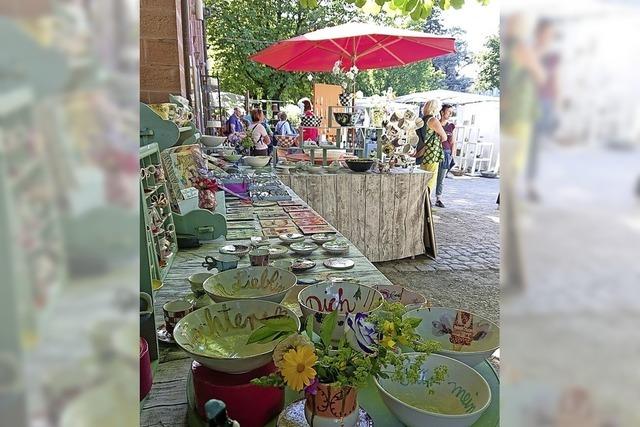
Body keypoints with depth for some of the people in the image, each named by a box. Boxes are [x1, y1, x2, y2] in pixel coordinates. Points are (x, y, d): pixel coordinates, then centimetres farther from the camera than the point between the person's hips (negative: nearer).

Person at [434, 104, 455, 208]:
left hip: (446, 153, 3)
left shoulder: (451, 127, 10)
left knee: (441, 178, 7)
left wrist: (452, 155, 5)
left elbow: (452, 143, 13)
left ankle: (438, 199, 13)